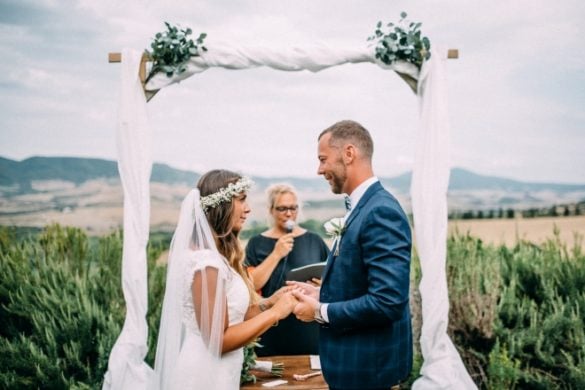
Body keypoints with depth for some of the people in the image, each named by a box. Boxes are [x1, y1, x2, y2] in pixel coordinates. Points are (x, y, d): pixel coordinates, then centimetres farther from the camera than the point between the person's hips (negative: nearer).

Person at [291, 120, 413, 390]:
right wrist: (322, 294, 3)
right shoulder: (364, 207, 9)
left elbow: (387, 302, -28)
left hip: (367, 364, -9)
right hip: (354, 359, 9)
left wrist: (320, 311, -18)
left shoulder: (382, 212, -22)